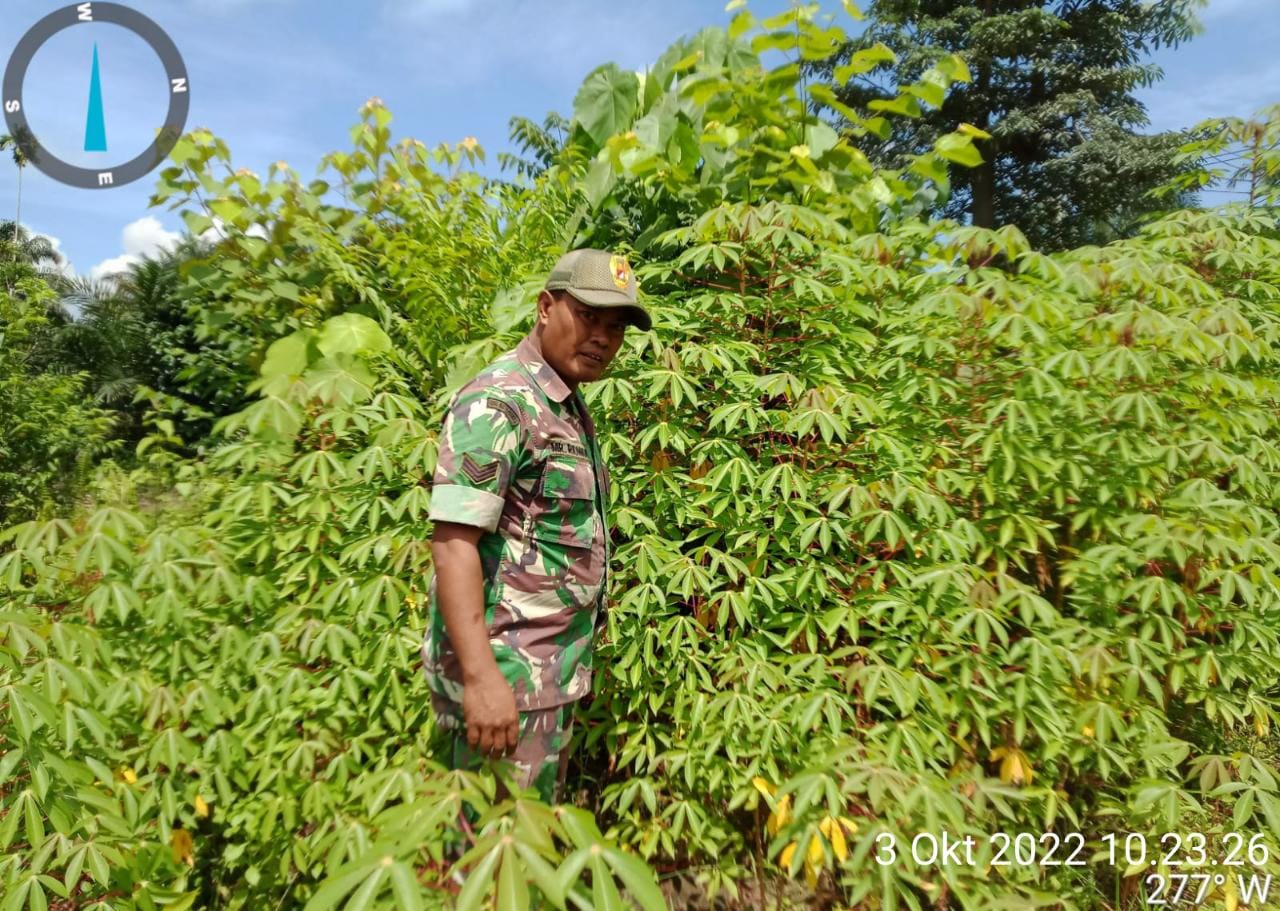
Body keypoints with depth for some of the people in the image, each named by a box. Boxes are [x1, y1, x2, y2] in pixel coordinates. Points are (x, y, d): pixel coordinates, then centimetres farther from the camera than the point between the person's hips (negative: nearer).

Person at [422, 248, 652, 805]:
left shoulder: (569, 409, 13)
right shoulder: (497, 402, -16)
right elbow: (453, 545, -22)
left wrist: (575, 653, 18)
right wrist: (480, 677, -27)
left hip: (554, 669, 9)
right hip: (505, 671, -9)